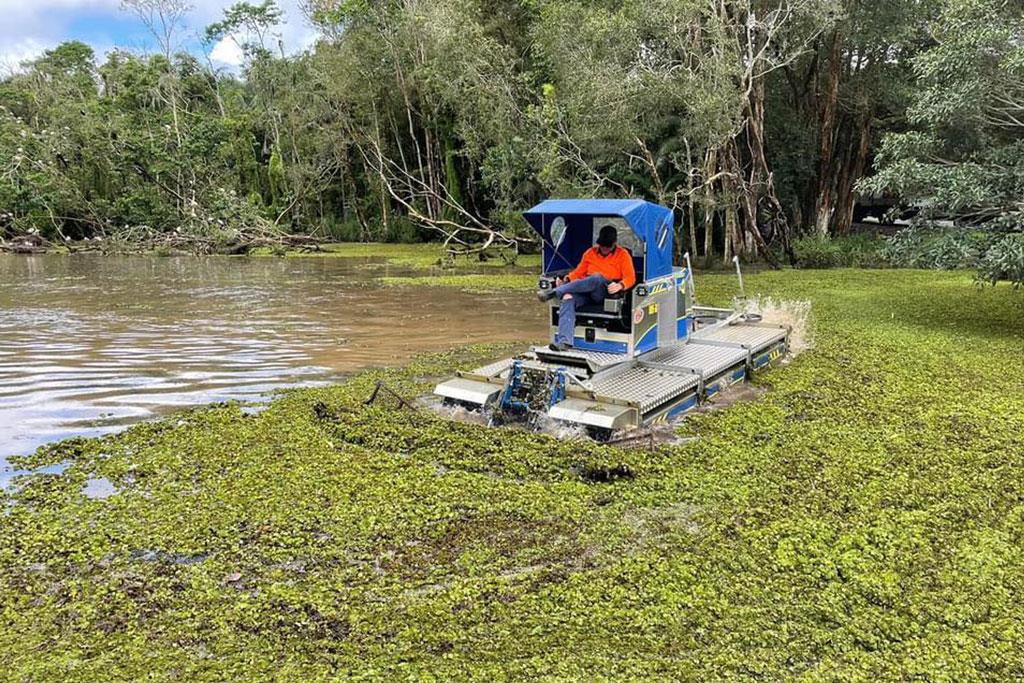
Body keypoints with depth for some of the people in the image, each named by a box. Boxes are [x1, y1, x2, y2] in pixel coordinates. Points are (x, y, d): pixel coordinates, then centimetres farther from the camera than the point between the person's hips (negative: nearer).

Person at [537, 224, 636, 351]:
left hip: (605, 292, -3)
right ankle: (564, 341, -44)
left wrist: (620, 285, -23)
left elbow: (631, 278, -1)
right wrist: (567, 279, -1)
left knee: (596, 278, -39)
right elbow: (579, 272, 21)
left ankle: (554, 292, -34)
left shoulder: (623, 254, 10)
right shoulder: (591, 252, 22)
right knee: (568, 299, -31)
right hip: (585, 290, 4)